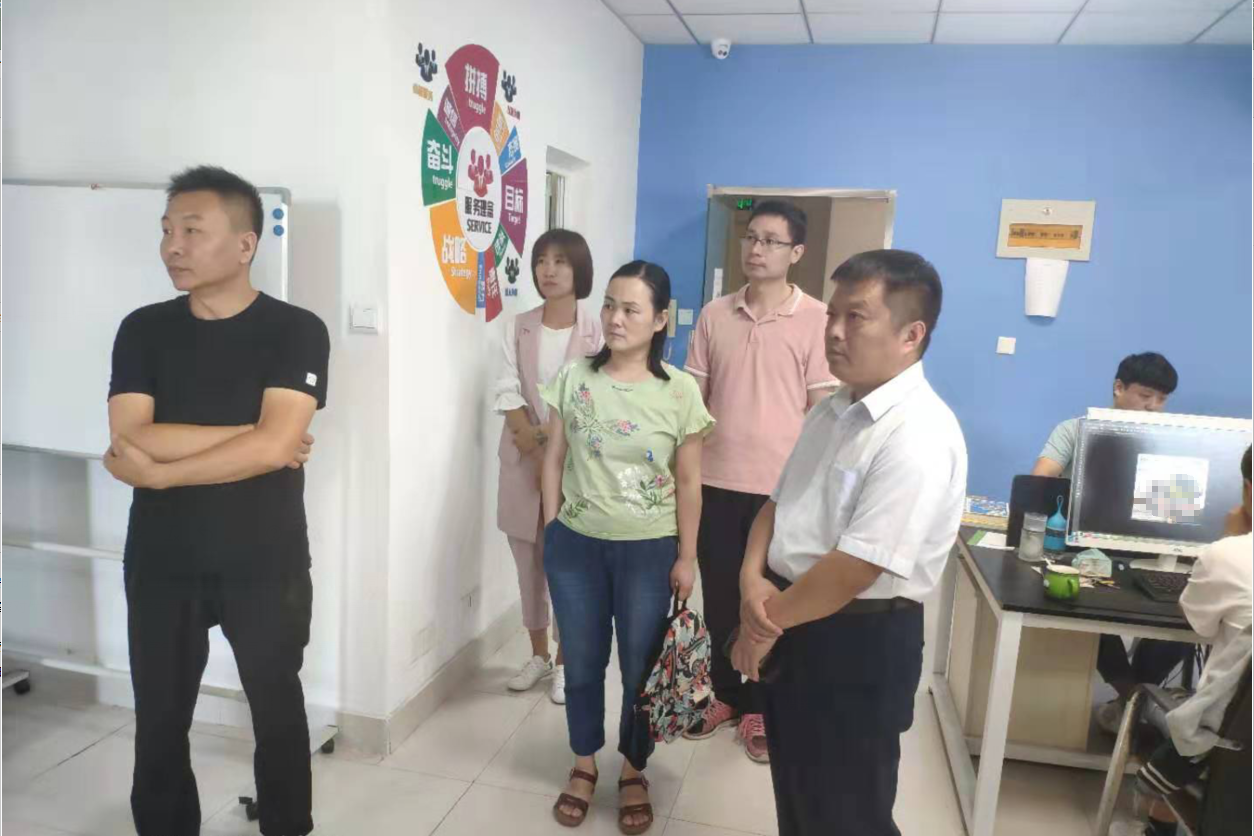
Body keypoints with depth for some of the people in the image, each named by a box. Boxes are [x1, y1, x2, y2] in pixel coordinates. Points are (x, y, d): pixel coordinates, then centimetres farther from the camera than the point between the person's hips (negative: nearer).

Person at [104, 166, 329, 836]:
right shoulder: (142, 330, 0)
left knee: (278, 710, 15)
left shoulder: (296, 331, -10)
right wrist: (253, 434, -16)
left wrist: (159, 470, -14)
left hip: (266, 563, -2)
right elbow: (131, 441, -13)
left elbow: (273, 446, -21)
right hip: (160, 562, 3)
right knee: (160, 719, 15)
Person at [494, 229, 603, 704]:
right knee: (529, 562, 12)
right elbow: (508, 396, -3)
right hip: (523, 461, 3)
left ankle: (566, 663, 19)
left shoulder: (596, 333, -4)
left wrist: (556, 446, -15)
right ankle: (538, 655, 28)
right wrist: (538, 449, -14)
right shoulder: (517, 329, 3)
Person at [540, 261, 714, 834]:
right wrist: (552, 531, 2)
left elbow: (688, 482, -4)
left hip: (649, 551, -1)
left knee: (642, 669, 12)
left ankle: (633, 773, 35)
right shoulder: (573, 379, -3)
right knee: (582, 664, 15)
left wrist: (687, 556, -3)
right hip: (576, 545, 2)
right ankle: (584, 765, 37)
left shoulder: (680, 392, -9)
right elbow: (554, 460, 3)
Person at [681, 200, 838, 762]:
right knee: (719, 595, 14)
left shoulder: (816, 320, -6)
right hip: (716, 481, 3)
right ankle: (724, 694, 33)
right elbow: (693, 398, 8)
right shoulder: (715, 315, 4)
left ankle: (760, 708, 28)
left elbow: (822, 410, -6)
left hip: (781, 487, -3)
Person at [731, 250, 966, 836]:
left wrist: (769, 623, -14)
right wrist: (752, 578, -9)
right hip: (795, 631, 8)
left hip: (859, 644, -8)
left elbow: (856, 568, -27)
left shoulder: (918, 435, -24)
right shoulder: (831, 411, 6)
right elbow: (778, 503, 10)